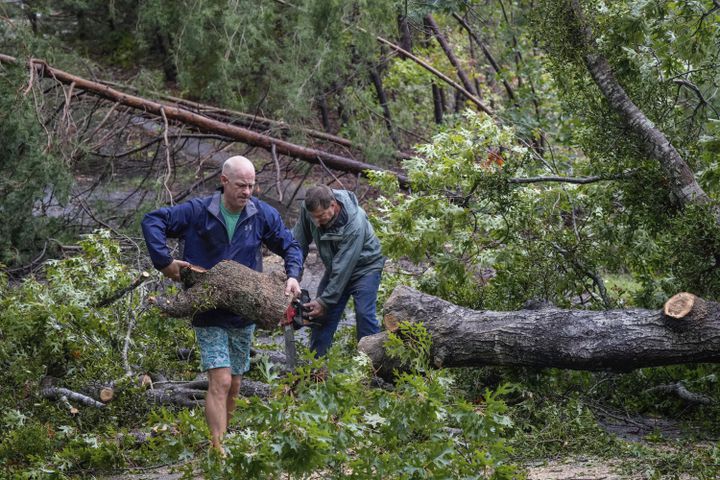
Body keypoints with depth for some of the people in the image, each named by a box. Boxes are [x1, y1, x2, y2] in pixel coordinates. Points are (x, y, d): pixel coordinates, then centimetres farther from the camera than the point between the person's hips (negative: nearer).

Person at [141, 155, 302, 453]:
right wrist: (164, 262, -20)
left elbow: (290, 247, 7)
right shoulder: (198, 212, -11)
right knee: (221, 381, -15)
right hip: (209, 314, -4)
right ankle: (219, 450, -15)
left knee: (233, 386, 14)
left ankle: (221, 438, 31)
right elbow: (152, 221, -12)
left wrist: (293, 276, -12)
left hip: (244, 316, 4)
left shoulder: (263, 215, -2)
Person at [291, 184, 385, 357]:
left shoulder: (355, 224, -37)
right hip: (335, 267, 6)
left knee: (364, 313, -19)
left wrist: (325, 300, -28)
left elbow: (343, 267, -32)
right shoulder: (309, 208, -21)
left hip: (364, 266, -6)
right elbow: (299, 242, -6)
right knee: (321, 314, 1)